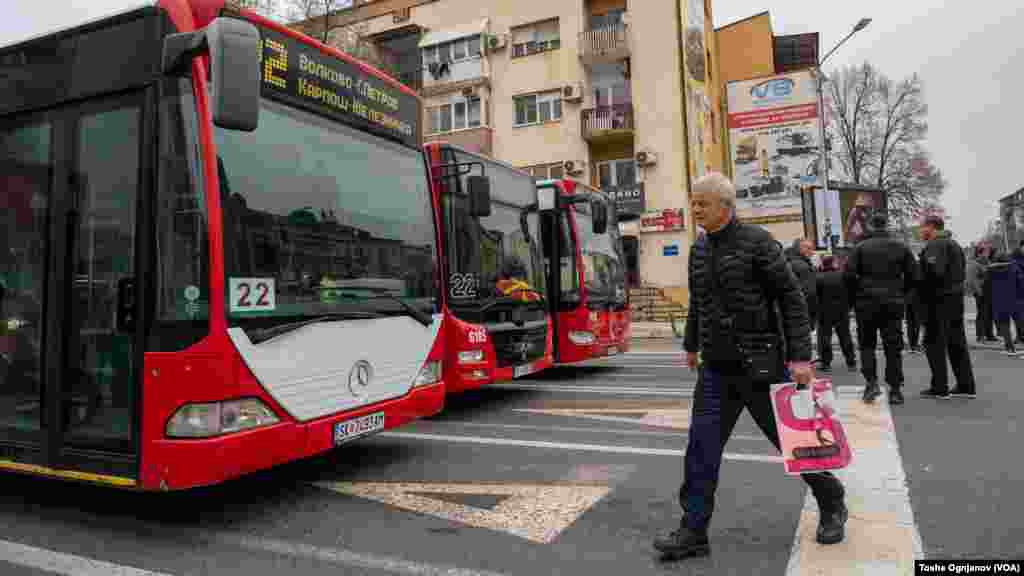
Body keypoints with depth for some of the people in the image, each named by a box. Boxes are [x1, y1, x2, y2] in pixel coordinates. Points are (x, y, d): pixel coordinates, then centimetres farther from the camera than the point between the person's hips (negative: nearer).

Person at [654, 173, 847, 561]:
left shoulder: (757, 242, -11)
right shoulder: (699, 249, 8)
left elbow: (792, 299, -11)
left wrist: (800, 356, -16)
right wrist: (691, 344, 27)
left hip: (760, 365, -5)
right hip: (715, 369, 5)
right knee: (701, 449, 1)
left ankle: (832, 505, 36)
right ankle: (693, 532, 10)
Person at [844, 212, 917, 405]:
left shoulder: (860, 247, -4)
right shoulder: (901, 246, 5)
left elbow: (849, 275, -11)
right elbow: (913, 275, 4)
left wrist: (856, 296, 3)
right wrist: (900, 293, 15)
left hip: (867, 302, -2)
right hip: (894, 302, 2)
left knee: (867, 344, 10)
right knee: (893, 346, 7)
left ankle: (871, 382, -4)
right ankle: (895, 389, 8)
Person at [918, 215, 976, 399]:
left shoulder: (935, 244, -13)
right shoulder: (954, 244, 19)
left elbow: (934, 271, -24)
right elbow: (962, 272, 21)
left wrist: (921, 288, -11)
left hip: (939, 299, -9)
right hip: (956, 297, 9)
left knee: (935, 343, -4)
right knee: (957, 343, 12)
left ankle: (940, 387, -2)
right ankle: (966, 386, 14)